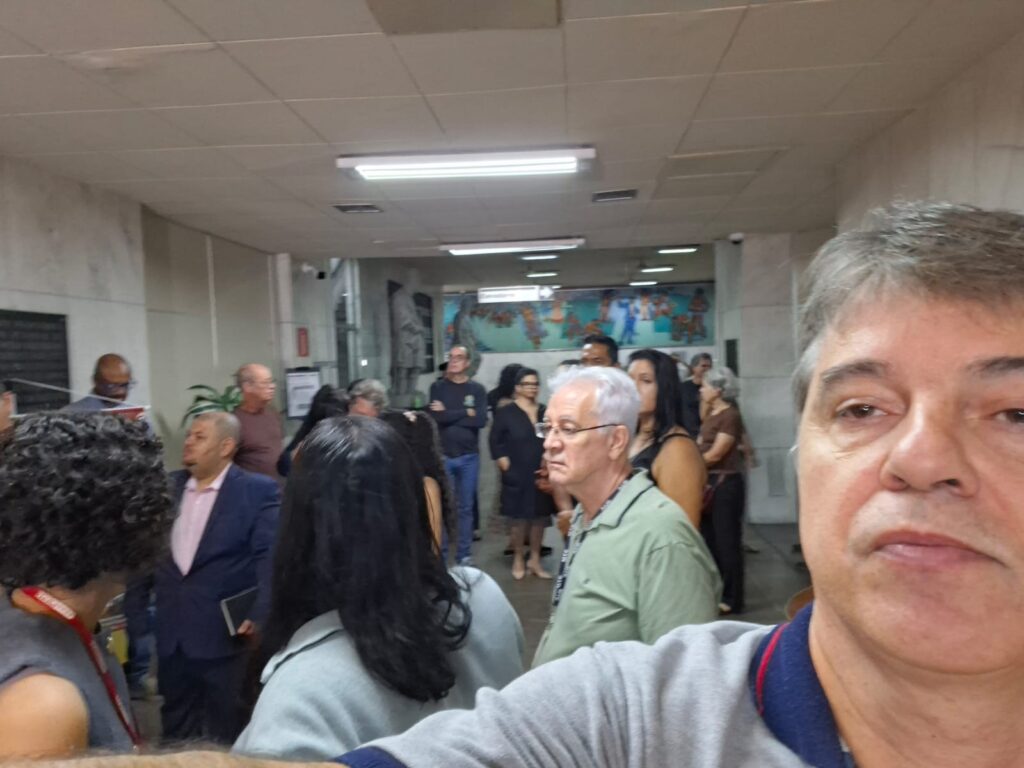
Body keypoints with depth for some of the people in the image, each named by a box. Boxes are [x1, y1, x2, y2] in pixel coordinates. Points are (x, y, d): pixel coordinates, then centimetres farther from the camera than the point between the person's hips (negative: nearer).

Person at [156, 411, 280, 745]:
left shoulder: (258, 490, -8)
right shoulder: (169, 486, 8)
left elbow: (270, 557, -15)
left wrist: (260, 616, -24)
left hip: (226, 633, -5)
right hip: (172, 633, 5)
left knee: (225, 735, 10)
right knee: (175, 729, 19)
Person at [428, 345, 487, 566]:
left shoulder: (477, 390, 3)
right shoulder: (438, 387, 4)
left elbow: (481, 420, -11)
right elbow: (435, 416, -12)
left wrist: (449, 414, -10)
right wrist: (465, 413, -9)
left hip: (469, 457, 0)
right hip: (442, 455, 0)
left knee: (466, 507, 8)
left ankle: (464, 554, 16)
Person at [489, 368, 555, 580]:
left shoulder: (545, 412, 9)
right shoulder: (505, 412, -2)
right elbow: (495, 442, -1)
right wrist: (505, 465, -7)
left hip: (541, 474, 4)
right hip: (517, 475, -3)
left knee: (539, 518, 6)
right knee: (519, 519, 1)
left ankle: (535, 560, 18)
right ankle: (518, 560, 16)